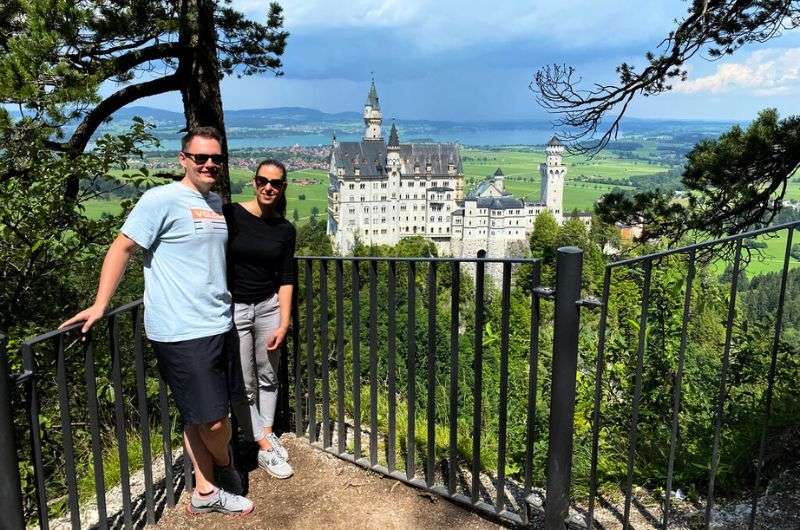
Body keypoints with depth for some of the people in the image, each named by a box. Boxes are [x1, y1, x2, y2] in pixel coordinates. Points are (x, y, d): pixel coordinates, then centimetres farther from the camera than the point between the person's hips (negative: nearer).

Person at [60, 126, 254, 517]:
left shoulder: (216, 203, 14)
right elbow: (122, 248, -9)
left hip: (219, 325, 7)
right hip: (182, 332, -7)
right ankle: (225, 467, 30)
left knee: (201, 415, 16)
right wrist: (100, 304, -13)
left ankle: (205, 491, 29)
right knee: (212, 418, -1)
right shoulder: (162, 199, -9)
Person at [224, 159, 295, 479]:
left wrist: (284, 323, -2)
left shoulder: (285, 230, 1)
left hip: (269, 307, 3)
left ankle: (267, 433, 35)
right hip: (233, 309, -3)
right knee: (244, 387, 4)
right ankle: (265, 450, 17)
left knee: (268, 378, 15)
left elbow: (286, 280, 3)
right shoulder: (230, 214, -9)